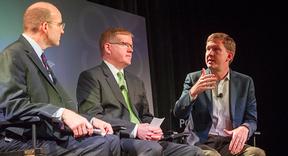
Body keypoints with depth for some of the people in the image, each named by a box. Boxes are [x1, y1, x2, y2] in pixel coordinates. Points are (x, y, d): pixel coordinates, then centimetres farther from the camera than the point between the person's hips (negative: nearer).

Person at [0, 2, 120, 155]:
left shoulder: (38, 58, 22)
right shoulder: (13, 55, -8)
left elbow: (61, 101, 16)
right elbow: (13, 105, -21)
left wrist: (90, 120, 0)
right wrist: (62, 114, -29)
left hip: (50, 134, 9)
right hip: (23, 141, -9)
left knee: (111, 140, -6)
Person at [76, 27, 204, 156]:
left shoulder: (136, 82, 26)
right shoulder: (90, 77, 2)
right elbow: (93, 117, -11)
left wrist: (152, 130, 0)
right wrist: (135, 130, -20)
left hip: (146, 140, 7)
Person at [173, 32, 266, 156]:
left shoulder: (245, 82, 10)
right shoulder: (193, 78, 8)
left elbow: (252, 120, 9)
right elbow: (179, 113, -1)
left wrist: (244, 128, -16)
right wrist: (193, 92, -20)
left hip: (230, 143, 2)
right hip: (200, 143, -2)